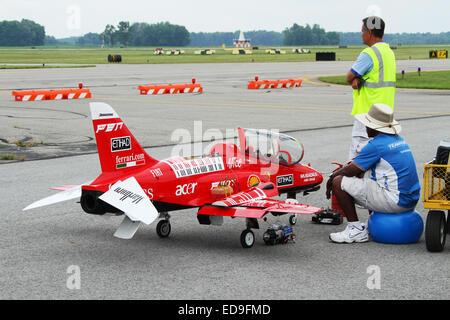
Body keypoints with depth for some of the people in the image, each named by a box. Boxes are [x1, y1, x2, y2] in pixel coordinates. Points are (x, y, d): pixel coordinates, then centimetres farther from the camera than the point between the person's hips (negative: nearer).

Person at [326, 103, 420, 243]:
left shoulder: (376, 145, -15)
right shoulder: (399, 140, 13)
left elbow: (351, 171, -7)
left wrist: (332, 177, 11)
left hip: (395, 202, -10)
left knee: (339, 182, -8)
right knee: (363, 174, 29)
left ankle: (356, 230, -2)